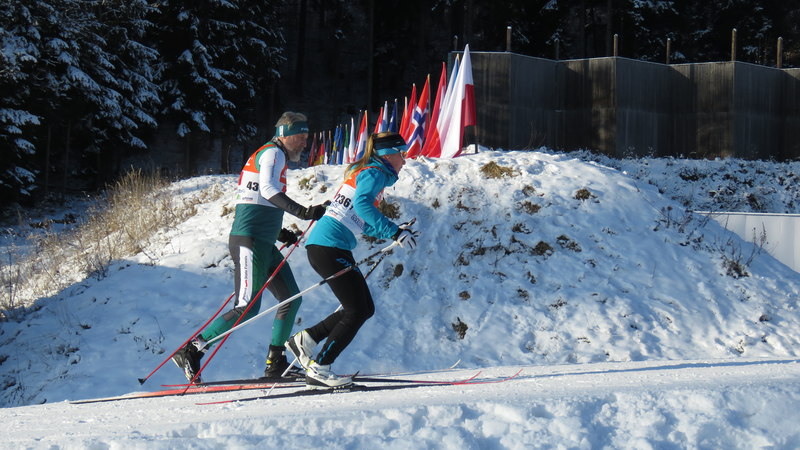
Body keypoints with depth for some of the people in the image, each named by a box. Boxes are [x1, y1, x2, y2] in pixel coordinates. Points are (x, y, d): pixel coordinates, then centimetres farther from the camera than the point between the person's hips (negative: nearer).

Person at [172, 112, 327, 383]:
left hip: (263, 244, 11)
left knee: (291, 298, 10)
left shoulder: (267, 155, 24)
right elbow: (268, 189, -24)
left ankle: (276, 363, 12)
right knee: (248, 308, -15)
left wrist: (279, 232, 20)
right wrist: (303, 212, -31)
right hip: (250, 241, -11)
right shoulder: (273, 153, -5)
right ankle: (192, 350, -13)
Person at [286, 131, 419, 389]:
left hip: (321, 246, 10)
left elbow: (363, 223, 29)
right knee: (357, 311, -7)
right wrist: (394, 232, -26)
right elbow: (362, 204, -26)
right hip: (329, 245, -10)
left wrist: (396, 231, 17)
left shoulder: (366, 173, 24)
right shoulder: (374, 173, -6)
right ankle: (318, 370, -7)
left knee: (365, 309, 12)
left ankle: (306, 340, 14)